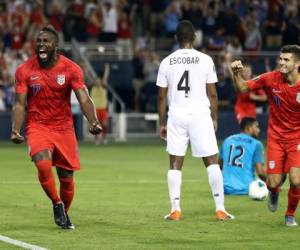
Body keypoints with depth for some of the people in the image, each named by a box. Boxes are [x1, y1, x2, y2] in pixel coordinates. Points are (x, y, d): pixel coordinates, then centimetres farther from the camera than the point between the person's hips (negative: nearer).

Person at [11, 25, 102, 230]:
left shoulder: (71, 69, -6)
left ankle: (64, 212, 31)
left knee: (67, 177, 3)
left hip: (64, 127, 1)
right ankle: (56, 204, -2)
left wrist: (94, 122, -31)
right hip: (38, 126, -1)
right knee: (43, 165, -27)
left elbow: (84, 99, -13)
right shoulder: (25, 70, -4)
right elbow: (21, 104, -2)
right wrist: (16, 130, -18)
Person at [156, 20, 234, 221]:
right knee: (212, 161, 4)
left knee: (175, 163, 8)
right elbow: (212, 94, -1)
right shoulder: (205, 60, -2)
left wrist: (162, 123, 13)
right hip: (200, 113, -2)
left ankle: (175, 210, 4)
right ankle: (220, 209, 1)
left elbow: (162, 97, 6)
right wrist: (214, 118, 11)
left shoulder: (166, 62, 3)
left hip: (176, 114, 2)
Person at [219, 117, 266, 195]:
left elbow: (220, 165, 19)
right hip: (246, 189, -5)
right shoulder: (256, 144, -4)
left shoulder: (227, 140, 11)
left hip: (227, 189, 5)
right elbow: (260, 172, -11)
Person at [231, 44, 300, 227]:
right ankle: (274, 192, 37)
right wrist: (237, 74, -19)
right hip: (276, 136, 1)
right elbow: (243, 88, 0)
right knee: (273, 183, -4)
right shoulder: (271, 78, -11)